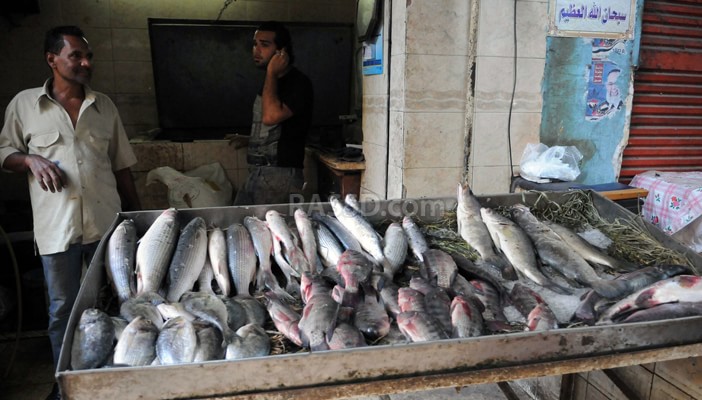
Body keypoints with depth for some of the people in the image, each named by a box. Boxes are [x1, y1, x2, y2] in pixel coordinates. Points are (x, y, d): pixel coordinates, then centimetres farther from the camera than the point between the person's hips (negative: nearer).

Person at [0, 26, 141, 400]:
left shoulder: (104, 106, 8)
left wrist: (136, 214, 10)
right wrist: (31, 160, -13)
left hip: (107, 222, 2)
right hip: (56, 226, -1)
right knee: (63, 309, 9)